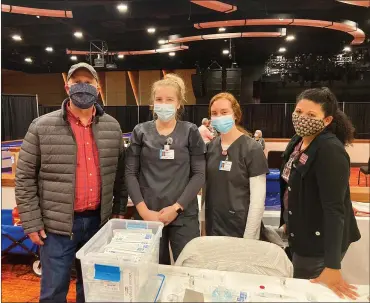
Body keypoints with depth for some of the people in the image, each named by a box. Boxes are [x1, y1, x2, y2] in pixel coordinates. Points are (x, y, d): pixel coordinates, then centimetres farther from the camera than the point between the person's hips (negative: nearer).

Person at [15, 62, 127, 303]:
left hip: (99, 220, 3)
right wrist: (31, 222, -5)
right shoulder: (42, 127, -6)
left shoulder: (112, 127, 2)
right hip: (58, 224, -2)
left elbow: (120, 173, 8)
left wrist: (119, 210, 7)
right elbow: (25, 178, -3)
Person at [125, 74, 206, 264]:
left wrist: (177, 207, -10)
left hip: (184, 214, 0)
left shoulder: (190, 132, 1)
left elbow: (199, 174, -2)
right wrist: (143, 210, -8)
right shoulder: (141, 132, 4)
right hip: (148, 214, 1)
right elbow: (130, 173, 2)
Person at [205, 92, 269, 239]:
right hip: (212, 228, 4)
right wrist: (202, 225, 5)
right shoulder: (210, 146, 0)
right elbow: (205, 187, 8)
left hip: (240, 230, -4)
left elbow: (258, 200, -14)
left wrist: (249, 238, -14)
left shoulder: (252, 149, -13)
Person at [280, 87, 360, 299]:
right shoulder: (298, 141, 1)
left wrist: (332, 266, -31)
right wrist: (289, 222, 19)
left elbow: (334, 208, -30)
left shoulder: (330, 151, -26)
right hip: (303, 234, 8)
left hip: (321, 241, -8)